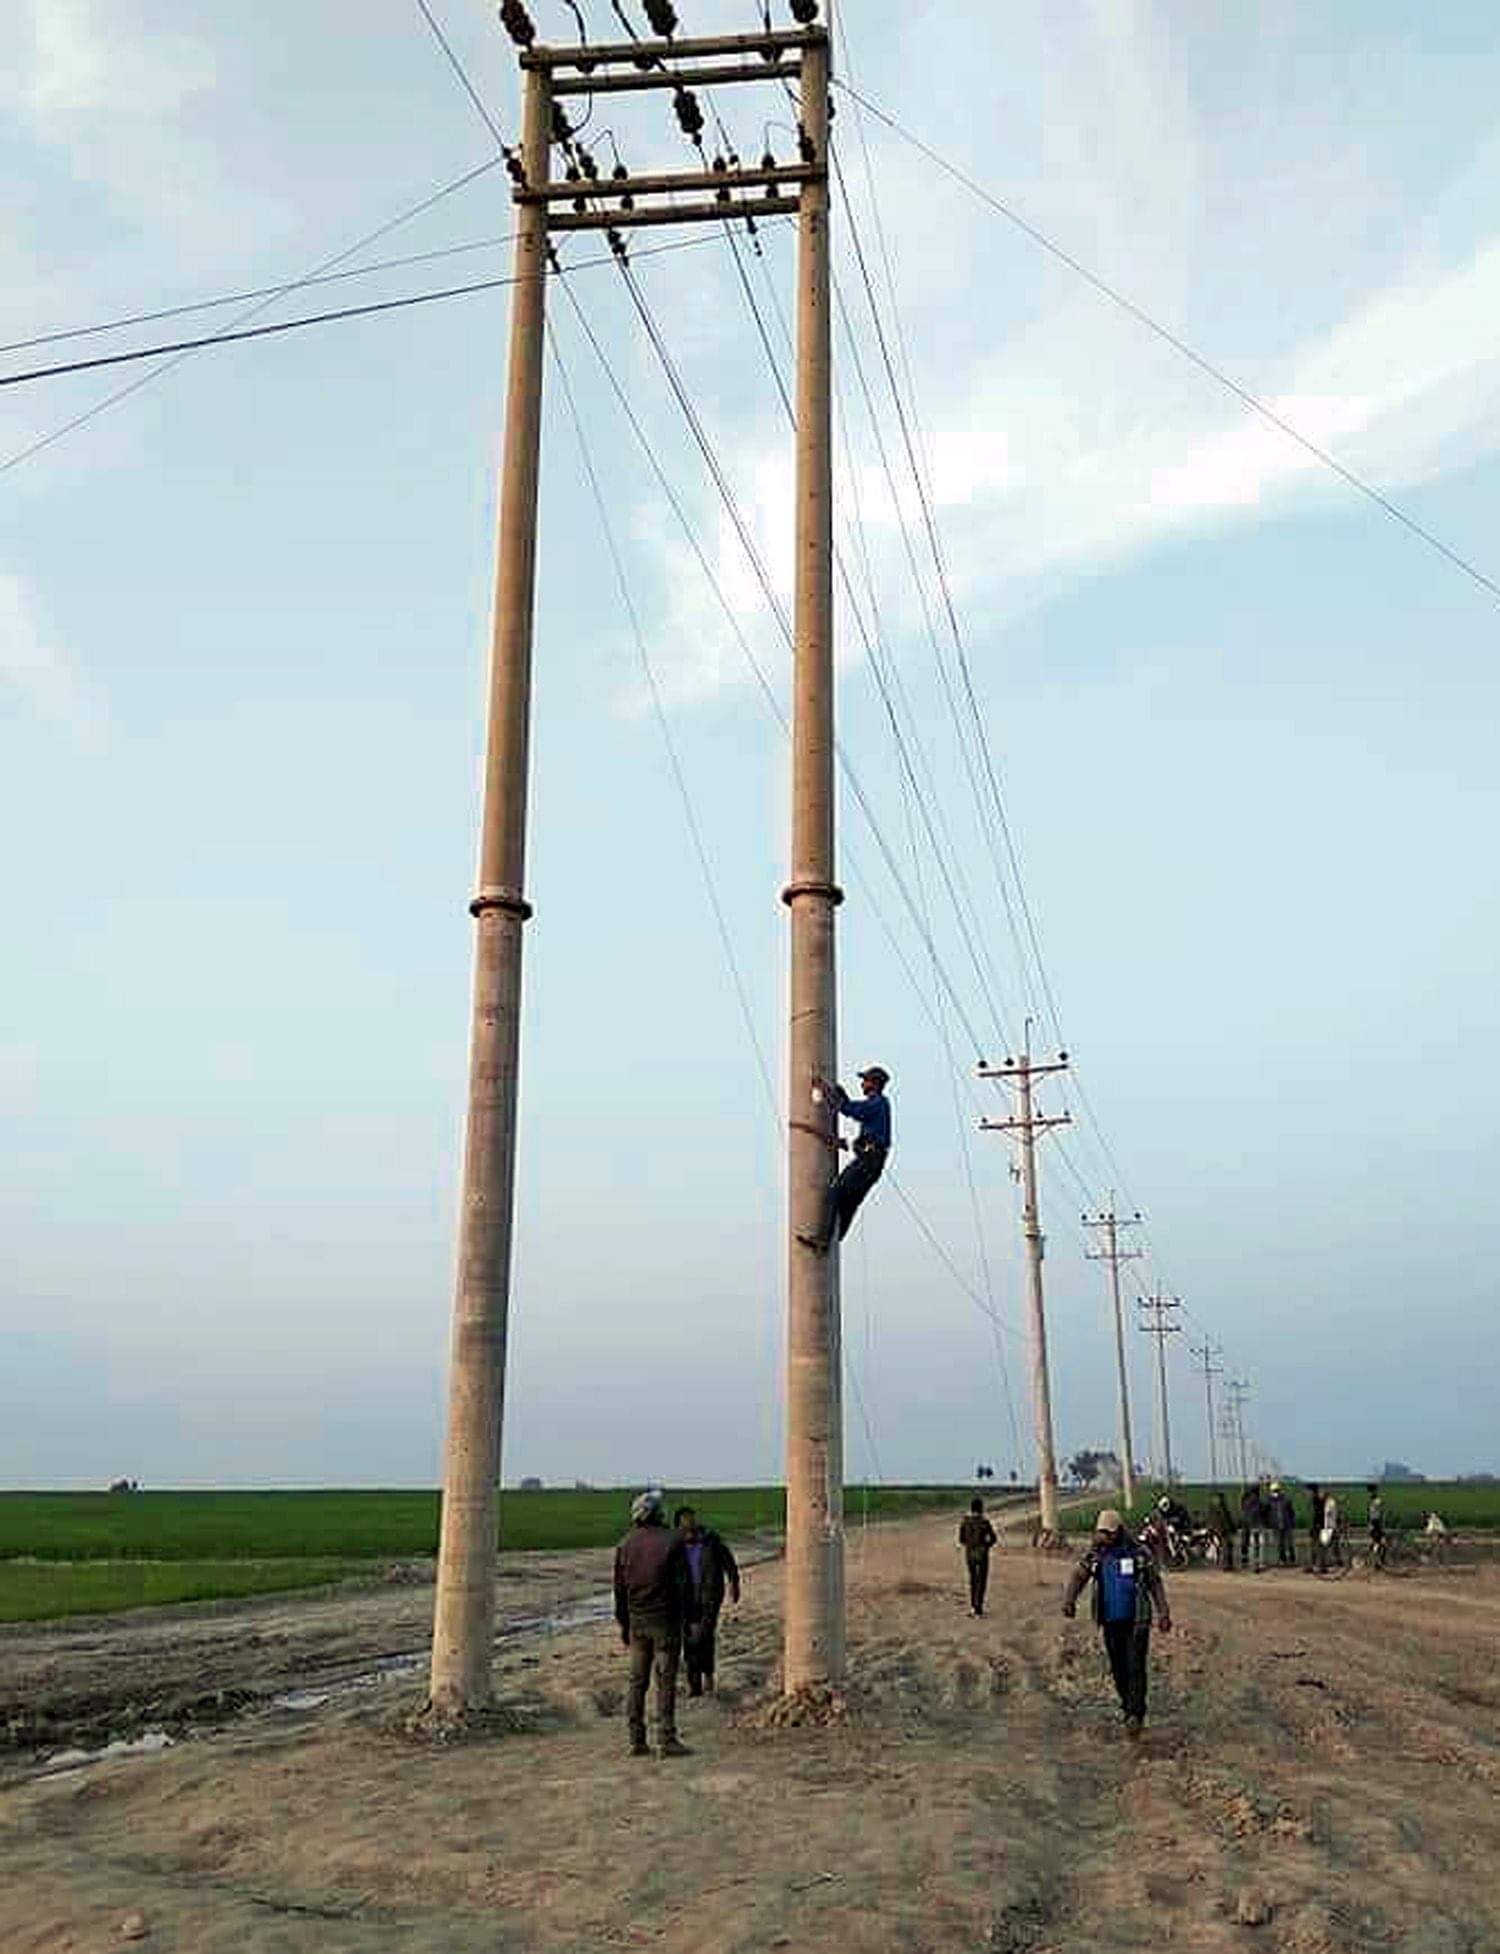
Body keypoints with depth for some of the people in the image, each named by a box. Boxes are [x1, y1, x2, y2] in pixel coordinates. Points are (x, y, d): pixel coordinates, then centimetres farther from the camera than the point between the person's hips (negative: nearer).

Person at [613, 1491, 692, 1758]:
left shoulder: (626, 1544, 4)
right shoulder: (672, 1541, -9)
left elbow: (620, 1588, 8)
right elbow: (683, 1584, -9)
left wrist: (623, 1624, 15)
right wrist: (688, 1616, 0)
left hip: (637, 1621, 4)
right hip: (665, 1620, -4)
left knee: (637, 1681, 10)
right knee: (665, 1681, -1)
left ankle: (636, 1741, 10)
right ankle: (666, 1741, -1)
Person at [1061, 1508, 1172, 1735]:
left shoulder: (1138, 1554, -4)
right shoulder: (1094, 1556, 3)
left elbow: (1155, 1583, 3)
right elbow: (1078, 1577, -5)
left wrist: (1163, 1614, -1)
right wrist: (1069, 1600, -23)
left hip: (1136, 1621, -3)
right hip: (1110, 1622, 4)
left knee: (1135, 1668, -11)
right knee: (1118, 1668, 12)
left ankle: (1135, 1714, -10)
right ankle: (1128, 1706, 30)